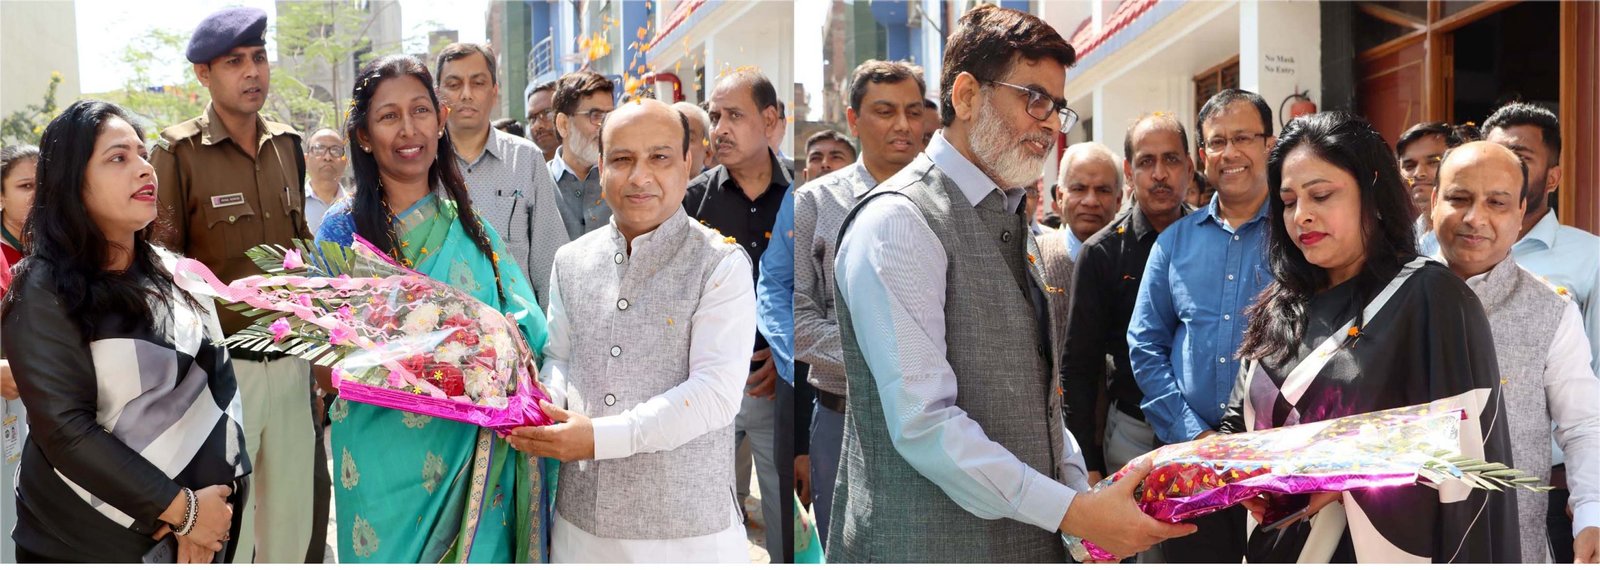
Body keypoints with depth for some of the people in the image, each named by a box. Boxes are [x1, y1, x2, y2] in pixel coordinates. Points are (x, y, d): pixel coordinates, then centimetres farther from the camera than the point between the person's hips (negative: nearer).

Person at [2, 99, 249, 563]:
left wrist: (206, 500, -11)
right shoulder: (44, 293, -12)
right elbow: (66, 431, -19)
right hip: (84, 540, -5)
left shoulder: (172, 272, 6)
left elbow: (219, 380, 3)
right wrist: (181, 508, -20)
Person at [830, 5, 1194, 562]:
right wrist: (1072, 512, -21)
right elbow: (922, 422, -21)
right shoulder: (898, 223, -14)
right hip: (929, 542, -8)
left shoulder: (1013, 222, 14)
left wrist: (1085, 492, 2)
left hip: (1029, 533, 8)